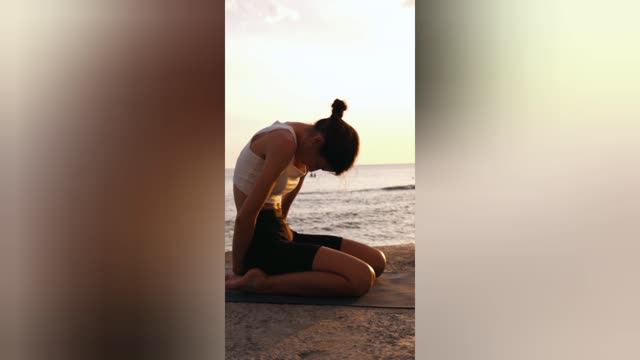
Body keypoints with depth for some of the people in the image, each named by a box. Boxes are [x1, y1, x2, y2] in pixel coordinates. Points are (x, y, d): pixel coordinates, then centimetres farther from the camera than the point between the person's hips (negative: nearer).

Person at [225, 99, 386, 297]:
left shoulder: (301, 147, 11)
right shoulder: (284, 141, -19)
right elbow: (245, 215, -20)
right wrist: (237, 272, -8)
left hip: (280, 234, 10)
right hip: (262, 243, -9)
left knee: (376, 260, 4)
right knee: (362, 278, -23)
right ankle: (262, 282, -13)